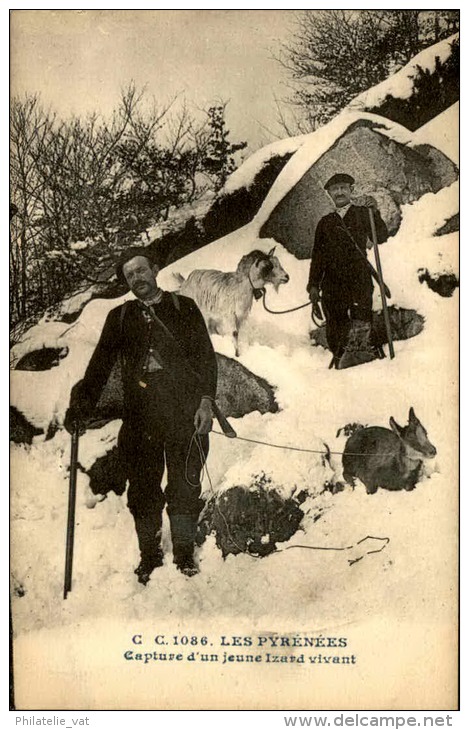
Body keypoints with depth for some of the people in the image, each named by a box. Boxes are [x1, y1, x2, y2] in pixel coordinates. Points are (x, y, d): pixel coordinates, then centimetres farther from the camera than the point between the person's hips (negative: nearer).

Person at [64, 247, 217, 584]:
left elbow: (206, 356, 5)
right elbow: (100, 365, 9)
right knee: (144, 490, 6)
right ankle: (149, 556, 20)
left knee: (185, 487, 2)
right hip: (140, 420, 2)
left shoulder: (183, 308, 9)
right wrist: (82, 404, -3)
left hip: (186, 416, -1)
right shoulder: (120, 317, 13)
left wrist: (206, 400, -5)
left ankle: (185, 553, 17)